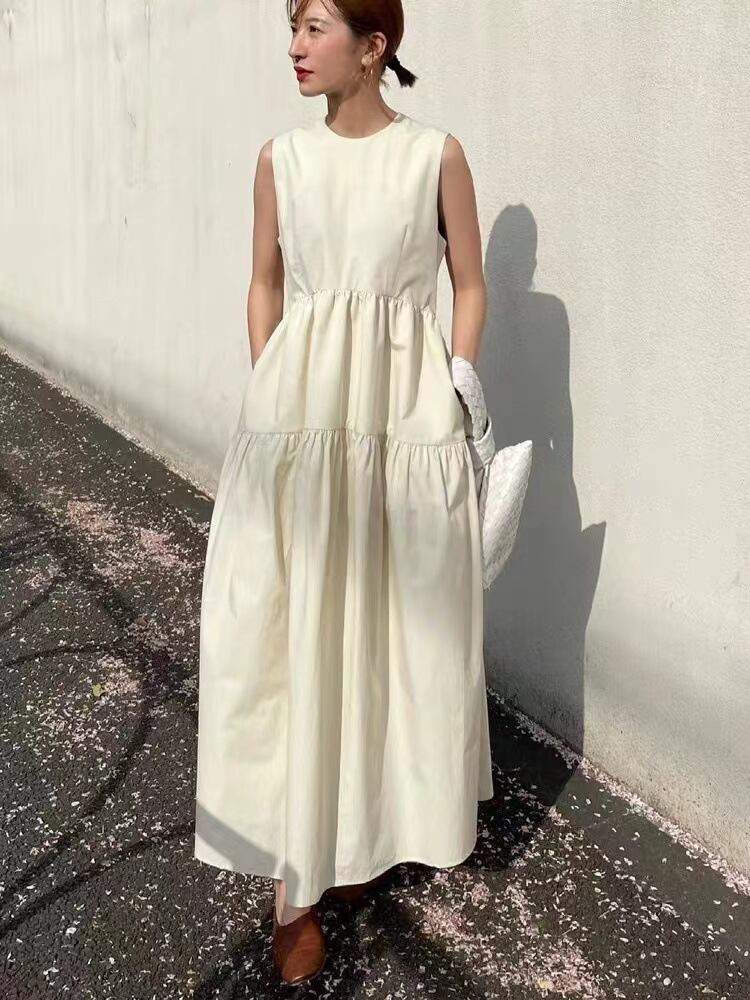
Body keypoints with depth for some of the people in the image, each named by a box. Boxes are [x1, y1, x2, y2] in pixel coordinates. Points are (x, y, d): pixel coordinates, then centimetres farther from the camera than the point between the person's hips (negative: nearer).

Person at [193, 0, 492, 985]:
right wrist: (268, 399, 7)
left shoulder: (436, 153, 0)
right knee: (294, 626, 1)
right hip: (298, 410, 2)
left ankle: (375, 824, 32)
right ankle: (299, 877, 13)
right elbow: (265, 283, 12)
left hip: (407, 413, -1)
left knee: (401, 620, 8)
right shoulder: (281, 157, 6)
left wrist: (456, 396, -2)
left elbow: (469, 287, 5)